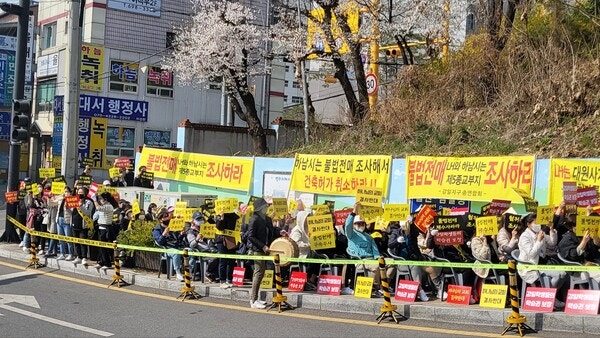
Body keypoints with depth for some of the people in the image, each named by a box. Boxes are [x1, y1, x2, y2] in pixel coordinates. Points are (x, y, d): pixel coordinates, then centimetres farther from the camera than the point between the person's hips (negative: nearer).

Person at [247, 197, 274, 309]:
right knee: (259, 273, -10)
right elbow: (251, 236, -14)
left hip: (265, 250, 8)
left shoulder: (268, 219, 14)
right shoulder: (254, 219, -11)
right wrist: (263, 246, -17)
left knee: (260, 273, 11)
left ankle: (254, 298, 19)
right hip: (257, 250, -8)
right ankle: (253, 301, -7)